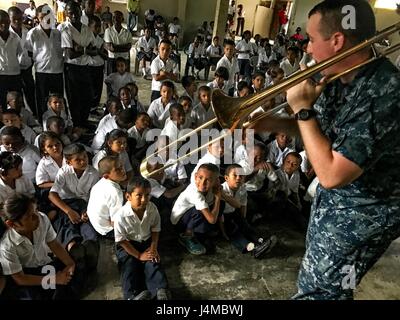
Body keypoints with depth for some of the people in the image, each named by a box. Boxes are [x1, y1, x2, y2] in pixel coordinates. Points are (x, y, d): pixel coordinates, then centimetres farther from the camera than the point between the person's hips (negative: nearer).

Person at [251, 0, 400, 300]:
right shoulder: (339, 75, -5)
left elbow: (331, 174, -34)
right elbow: (319, 127, 9)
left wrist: (302, 109, -27)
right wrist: (269, 123, -6)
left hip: (363, 212, -8)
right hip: (333, 198, 9)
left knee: (317, 289, 6)